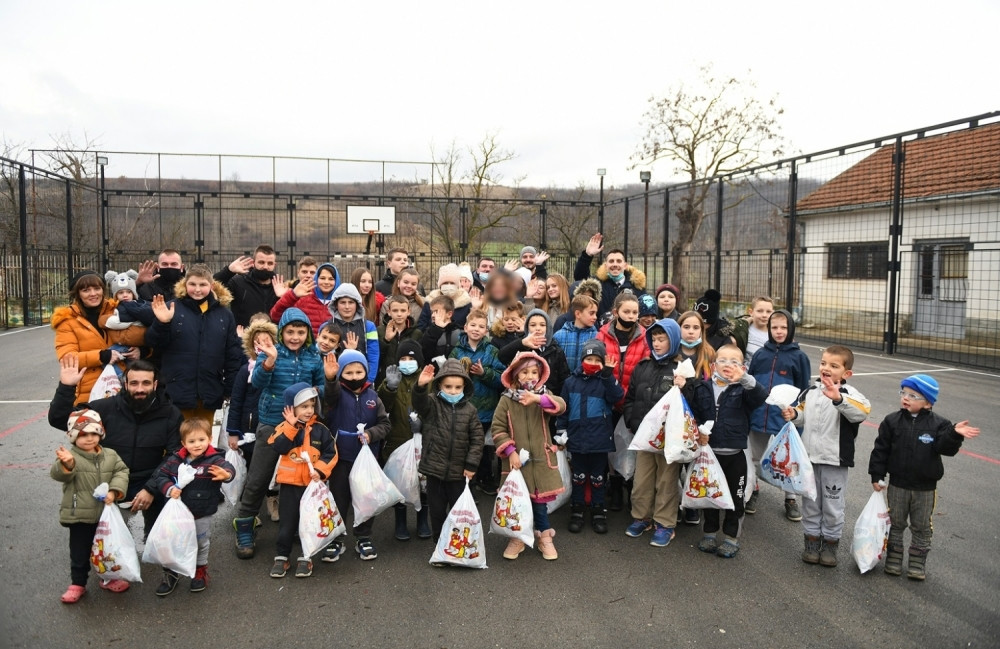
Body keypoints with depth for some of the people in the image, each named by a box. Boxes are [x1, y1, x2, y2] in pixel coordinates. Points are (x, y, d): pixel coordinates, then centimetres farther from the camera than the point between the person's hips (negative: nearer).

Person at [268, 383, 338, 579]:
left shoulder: (320, 429, -1)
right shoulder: (284, 427, -3)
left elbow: (331, 453, -2)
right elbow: (278, 447, -20)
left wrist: (320, 470, -16)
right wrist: (291, 426, -23)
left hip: (312, 484, 1)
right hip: (289, 483, -1)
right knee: (287, 522, 8)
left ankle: (305, 557, 20)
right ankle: (281, 557, 20)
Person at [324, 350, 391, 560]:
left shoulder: (373, 397, 0)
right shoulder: (337, 393, -6)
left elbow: (384, 424, 3)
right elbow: (331, 393, -31)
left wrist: (371, 433, -17)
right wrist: (330, 378, -53)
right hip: (341, 456, -2)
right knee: (338, 499, 7)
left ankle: (363, 538, 26)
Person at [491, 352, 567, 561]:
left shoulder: (544, 395, 0)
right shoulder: (506, 399, -3)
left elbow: (561, 405, -21)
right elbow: (497, 428, -3)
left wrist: (538, 398, -37)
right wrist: (510, 451, -13)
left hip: (541, 459, 1)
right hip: (516, 460, 0)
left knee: (539, 500, 7)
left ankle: (545, 537, 27)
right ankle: (517, 538, 27)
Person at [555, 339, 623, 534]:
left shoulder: (605, 381, 1)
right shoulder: (571, 382, 3)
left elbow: (617, 397, -20)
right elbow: (563, 410, 6)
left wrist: (608, 374, -27)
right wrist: (561, 433, 4)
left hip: (600, 439, -1)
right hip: (577, 438, 1)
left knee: (597, 478, 11)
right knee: (578, 477, 12)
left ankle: (599, 512, 23)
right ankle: (577, 512, 23)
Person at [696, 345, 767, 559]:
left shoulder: (742, 389, -7)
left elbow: (761, 396, -27)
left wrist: (744, 378, -43)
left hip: (734, 454, -2)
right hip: (709, 451, 2)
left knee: (735, 497, 10)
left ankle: (731, 538, 26)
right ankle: (710, 533, 33)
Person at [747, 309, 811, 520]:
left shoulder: (799, 356, -4)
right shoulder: (760, 354, 4)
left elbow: (804, 390, -1)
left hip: (785, 418, -2)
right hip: (758, 416, 3)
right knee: (755, 458, 16)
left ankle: (790, 499, 28)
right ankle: (753, 491, 34)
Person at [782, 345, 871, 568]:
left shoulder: (848, 393, -14)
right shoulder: (811, 391, 3)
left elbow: (862, 412, -34)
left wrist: (838, 398, -48)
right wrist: (794, 414, -4)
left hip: (835, 460, -4)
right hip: (809, 457, 5)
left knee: (833, 506, 9)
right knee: (810, 502, 15)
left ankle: (830, 543, 26)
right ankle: (812, 540, 29)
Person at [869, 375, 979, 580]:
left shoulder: (938, 424, -7)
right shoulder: (892, 421, -7)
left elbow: (945, 448, -18)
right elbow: (881, 449, -4)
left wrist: (954, 434, -37)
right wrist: (876, 475, -5)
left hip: (925, 488, 0)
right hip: (897, 484, 0)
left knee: (922, 527, 12)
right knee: (895, 523, 13)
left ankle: (917, 562, 27)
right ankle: (893, 558, 26)